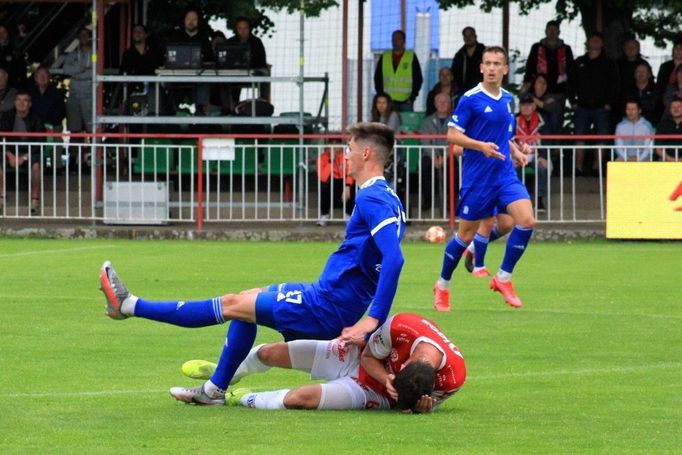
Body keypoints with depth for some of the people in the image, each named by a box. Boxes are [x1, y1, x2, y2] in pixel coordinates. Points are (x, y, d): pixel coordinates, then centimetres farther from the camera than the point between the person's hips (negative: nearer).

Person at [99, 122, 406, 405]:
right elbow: (389, 256, 22)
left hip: (328, 308, -10)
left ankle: (128, 306, 6)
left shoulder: (372, 199, -19)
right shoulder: (385, 197, 13)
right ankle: (214, 389, 27)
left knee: (232, 305, -2)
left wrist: (374, 319, -33)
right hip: (333, 304, 10)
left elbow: (394, 258, -31)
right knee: (246, 302, 23)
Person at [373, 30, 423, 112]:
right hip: (388, 101, 2)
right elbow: (378, 78, 14)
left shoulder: (412, 57, 4)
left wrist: (412, 97, -4)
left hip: (405, 102, -2)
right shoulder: (384, 57, 11)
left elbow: (418, 79, 5)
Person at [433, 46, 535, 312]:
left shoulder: (507, 98, 10)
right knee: (466, 234, 3)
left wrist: (515, 150, 9)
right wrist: (481, 146, -24)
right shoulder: (470, 99, -10)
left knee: (527, 220, -14)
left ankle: (503, 278, 2)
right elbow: (452, 135, -11)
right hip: (477, 177, -5)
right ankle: (442, 285, 25)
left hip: (505, 175, 5)